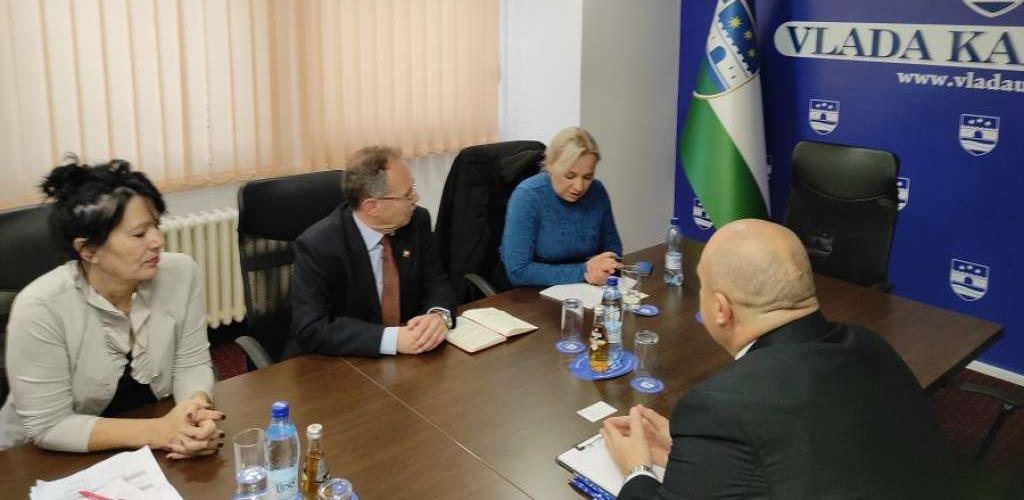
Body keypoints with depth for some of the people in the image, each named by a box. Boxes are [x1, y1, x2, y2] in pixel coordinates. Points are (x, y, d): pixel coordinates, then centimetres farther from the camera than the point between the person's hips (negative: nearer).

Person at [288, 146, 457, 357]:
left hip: (408, 358, 4)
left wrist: (439, 315, -20)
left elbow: (435, 282, 2)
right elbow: (311, 330, -21)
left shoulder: (417, 221, -5)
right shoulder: (317, 246, -18)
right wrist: (392, 338, -30)